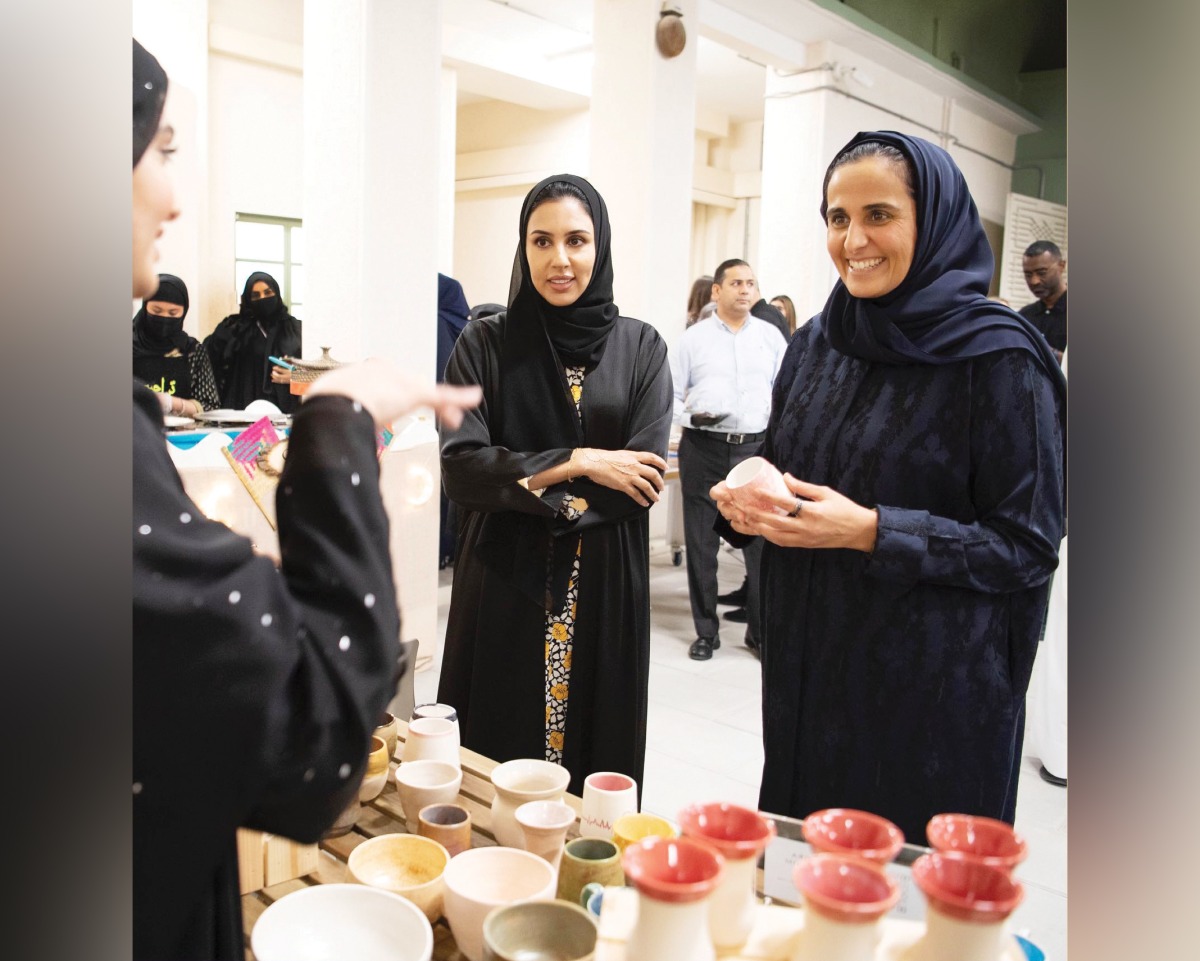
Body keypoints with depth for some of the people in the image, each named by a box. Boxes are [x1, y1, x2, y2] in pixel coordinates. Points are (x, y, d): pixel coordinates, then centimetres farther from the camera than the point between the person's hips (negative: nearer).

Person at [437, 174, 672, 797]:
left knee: (597, 759, 10)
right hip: (504, 586, 0)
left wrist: (528, 484, -13)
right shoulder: (484, 344, 1)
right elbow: (460, 468, -10)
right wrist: (577, 461, -14)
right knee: (494, 765, 8)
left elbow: (647, 477, -8)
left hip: (604, 588, 1)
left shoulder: (640, 347, 2)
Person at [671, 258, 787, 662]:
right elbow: (670, 394, 6)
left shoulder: (771, 336, 10)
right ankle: (706, 631, 20)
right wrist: (691, 417, -12)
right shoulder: (693, 338, 6)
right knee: (701, 543, 6)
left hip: (757, 447, 1)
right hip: (703, 448, 0)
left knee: (762, 542, -1)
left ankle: (761, 630, 14)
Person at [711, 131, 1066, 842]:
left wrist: (870, 531, -24)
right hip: (807, 669, 5)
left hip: (933, 687, -5)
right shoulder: (816, 343, 4)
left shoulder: (1000, 359, -13)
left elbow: (1029, 545, -14)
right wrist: (750, 504, -7)